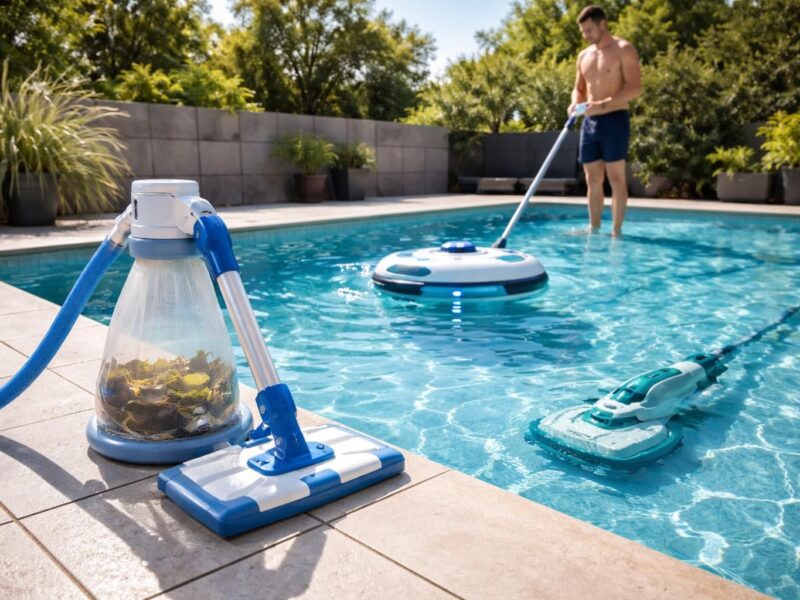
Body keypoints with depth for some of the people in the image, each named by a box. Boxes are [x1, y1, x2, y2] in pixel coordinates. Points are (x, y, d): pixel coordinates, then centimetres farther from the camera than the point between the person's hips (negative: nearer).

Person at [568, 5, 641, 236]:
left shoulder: (623, 49, -4)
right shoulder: (584, 55, 16)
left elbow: (635, 87, -13)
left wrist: (604, 104, -23)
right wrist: (574, 104, -2)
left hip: (614, 120, -6)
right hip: (589, 121, 6)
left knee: (616, 178, -6)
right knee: (593, 180, 5)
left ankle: (617, 230, -3)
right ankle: (594, 228, 10)